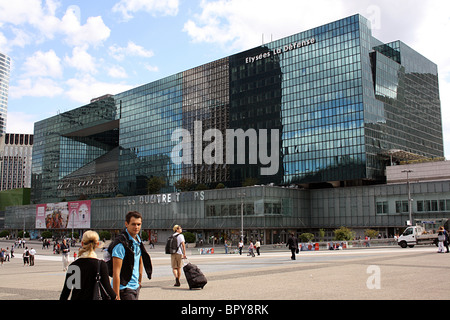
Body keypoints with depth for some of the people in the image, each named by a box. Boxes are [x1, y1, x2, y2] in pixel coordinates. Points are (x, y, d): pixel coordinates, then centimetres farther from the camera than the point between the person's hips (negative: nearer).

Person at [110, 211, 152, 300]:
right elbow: (116, 273, -20)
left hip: (135, 287, 8)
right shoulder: (121, 243, -18)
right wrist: (116, 297, -22)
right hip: (124, 289, -8)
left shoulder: (138, 241, 8)